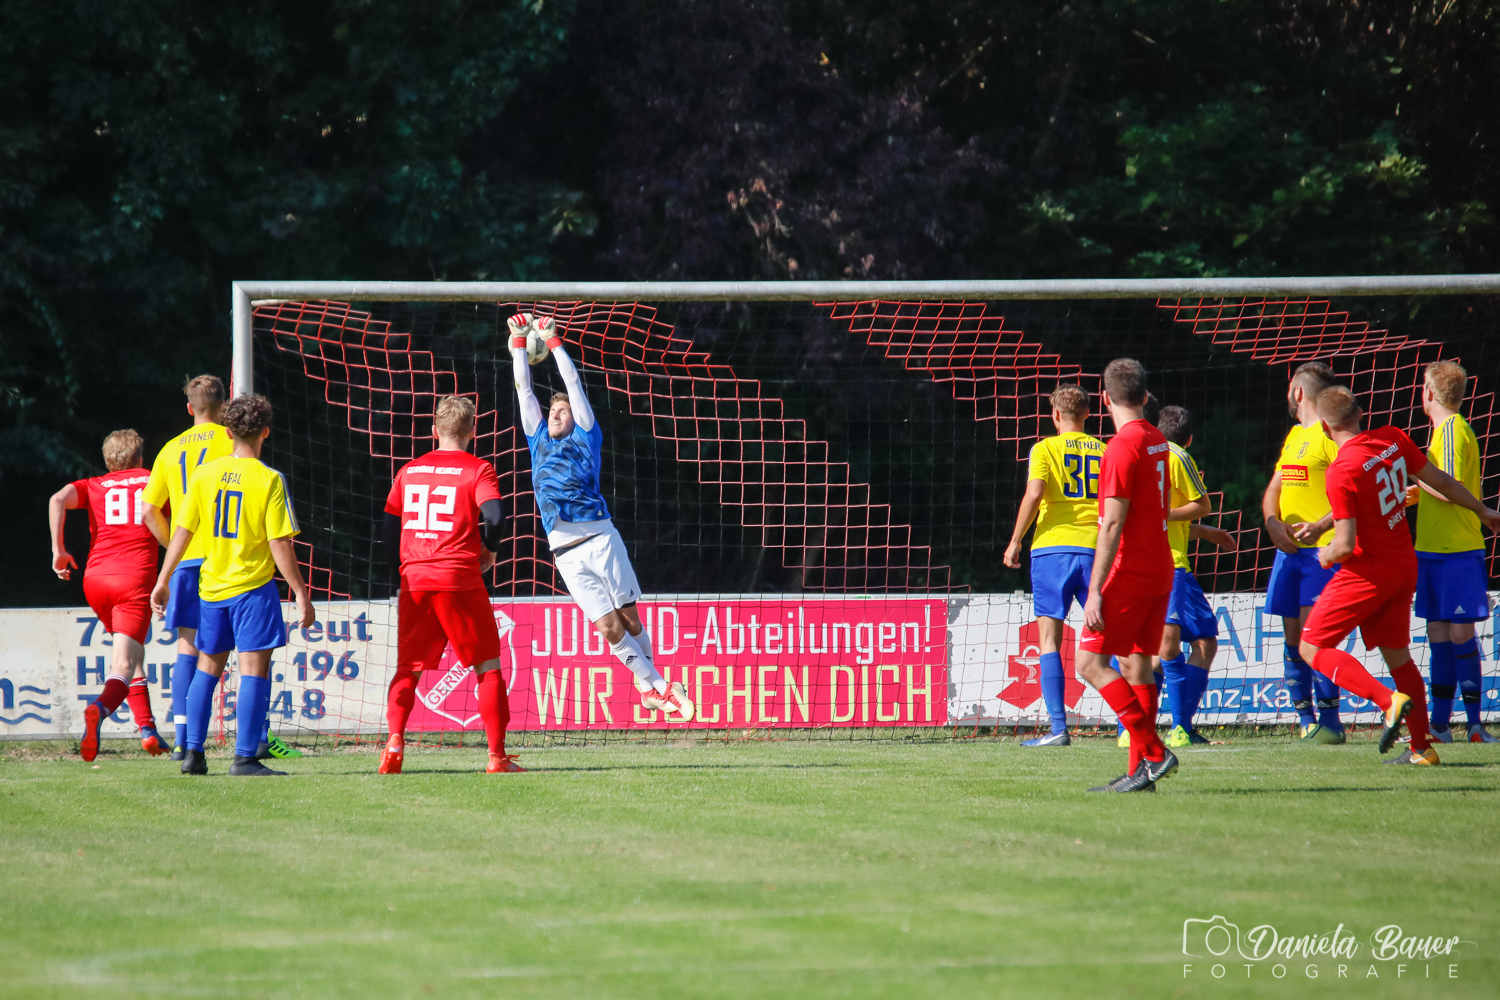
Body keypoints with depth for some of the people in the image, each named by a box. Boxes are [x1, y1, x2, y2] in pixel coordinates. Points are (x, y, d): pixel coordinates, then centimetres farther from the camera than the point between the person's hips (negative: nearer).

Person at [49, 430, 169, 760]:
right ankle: (99, 709, -43)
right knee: (124, 665, -13)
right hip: (136, 578, -3)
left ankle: (147, 729, 24)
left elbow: (58, 500, -3)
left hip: (95, 577, 3)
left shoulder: (93, 487, 16)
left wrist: (58, 550, -1)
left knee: (132, 654, 25)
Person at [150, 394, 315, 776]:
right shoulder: (269, 480, -10)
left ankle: (193, 752, 13)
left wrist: (163, 581, 11)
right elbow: (280, 544, -12)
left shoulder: (205, 474, 1)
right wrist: (300, 594, -6)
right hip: (253, 587, -4)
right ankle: (244, 757, -8)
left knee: (207, 667, 16)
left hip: (210, 585, 4)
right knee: (254, 669, -2)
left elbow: (182, 532, 3)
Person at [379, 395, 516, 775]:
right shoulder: (477, 470, -1)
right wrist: (489, 550, 2)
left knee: (408, 668, 11)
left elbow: (388, 529, 12)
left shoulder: (409, 471, 13)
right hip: (460, 580, -4)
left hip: (414, 582, 4)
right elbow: (494, 515, -16)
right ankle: (497, 755, 2)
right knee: (488, 666, 6)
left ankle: (395, 742, -10)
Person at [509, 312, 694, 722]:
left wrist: (553, 341, 12)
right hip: (567, 554, 2)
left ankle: (650, 684, 17)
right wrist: (520, 342, 20)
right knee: (609, 627, -5)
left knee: (629, 617, -1)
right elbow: (524, 389, 21)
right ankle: (657, 687, 6)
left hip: (600, 538, -2)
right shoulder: (539, 441, 19)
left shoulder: (586, 437, 12)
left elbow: (574, 383, 10)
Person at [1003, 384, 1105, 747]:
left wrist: (1015, 540, -4)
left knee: (1049, 638, 0)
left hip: (1052, 547, -3)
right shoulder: (1106, 451, 11)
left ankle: (1059, 727, -10)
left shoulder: (1046, 449, 1)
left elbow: (1034, 493, -12)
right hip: (1095, 550, 3)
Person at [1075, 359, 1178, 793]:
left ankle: (1152, 751, -15)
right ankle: (1141, 768, 7)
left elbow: (1113, 524, -20)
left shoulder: (1123, 446, -16)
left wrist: (1095, 591, -20)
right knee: (1136, 663, 11)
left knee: (1090, 662, -7)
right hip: (1160, 569, 9)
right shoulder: (1157, 441, 10)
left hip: (1129, 571, -9)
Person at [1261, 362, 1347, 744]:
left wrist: (1322, 525, -27)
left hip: (1323, 551, -8)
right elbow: (1273, 489, 21)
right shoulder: (1294, 435, 21)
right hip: (1289, 550, 8)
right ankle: (1305, 722, 11)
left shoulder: (1331, 434, -7)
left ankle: (1329, 723, -13)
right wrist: (1273, 522, -1)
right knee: (1293, 638, 6)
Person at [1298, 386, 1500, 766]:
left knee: (1312, 647, -2)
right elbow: (1442, 482, 8)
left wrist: (1326, 555, 0)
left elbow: (1346, 545, -23)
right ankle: (1422, 747, 14)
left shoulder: (1341, 472, -21)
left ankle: (1389, 700, -16)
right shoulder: (1394, 439, -2)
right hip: (1404, 565, 7)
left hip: (1367, 573, -7)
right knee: (1397, 656, 17)